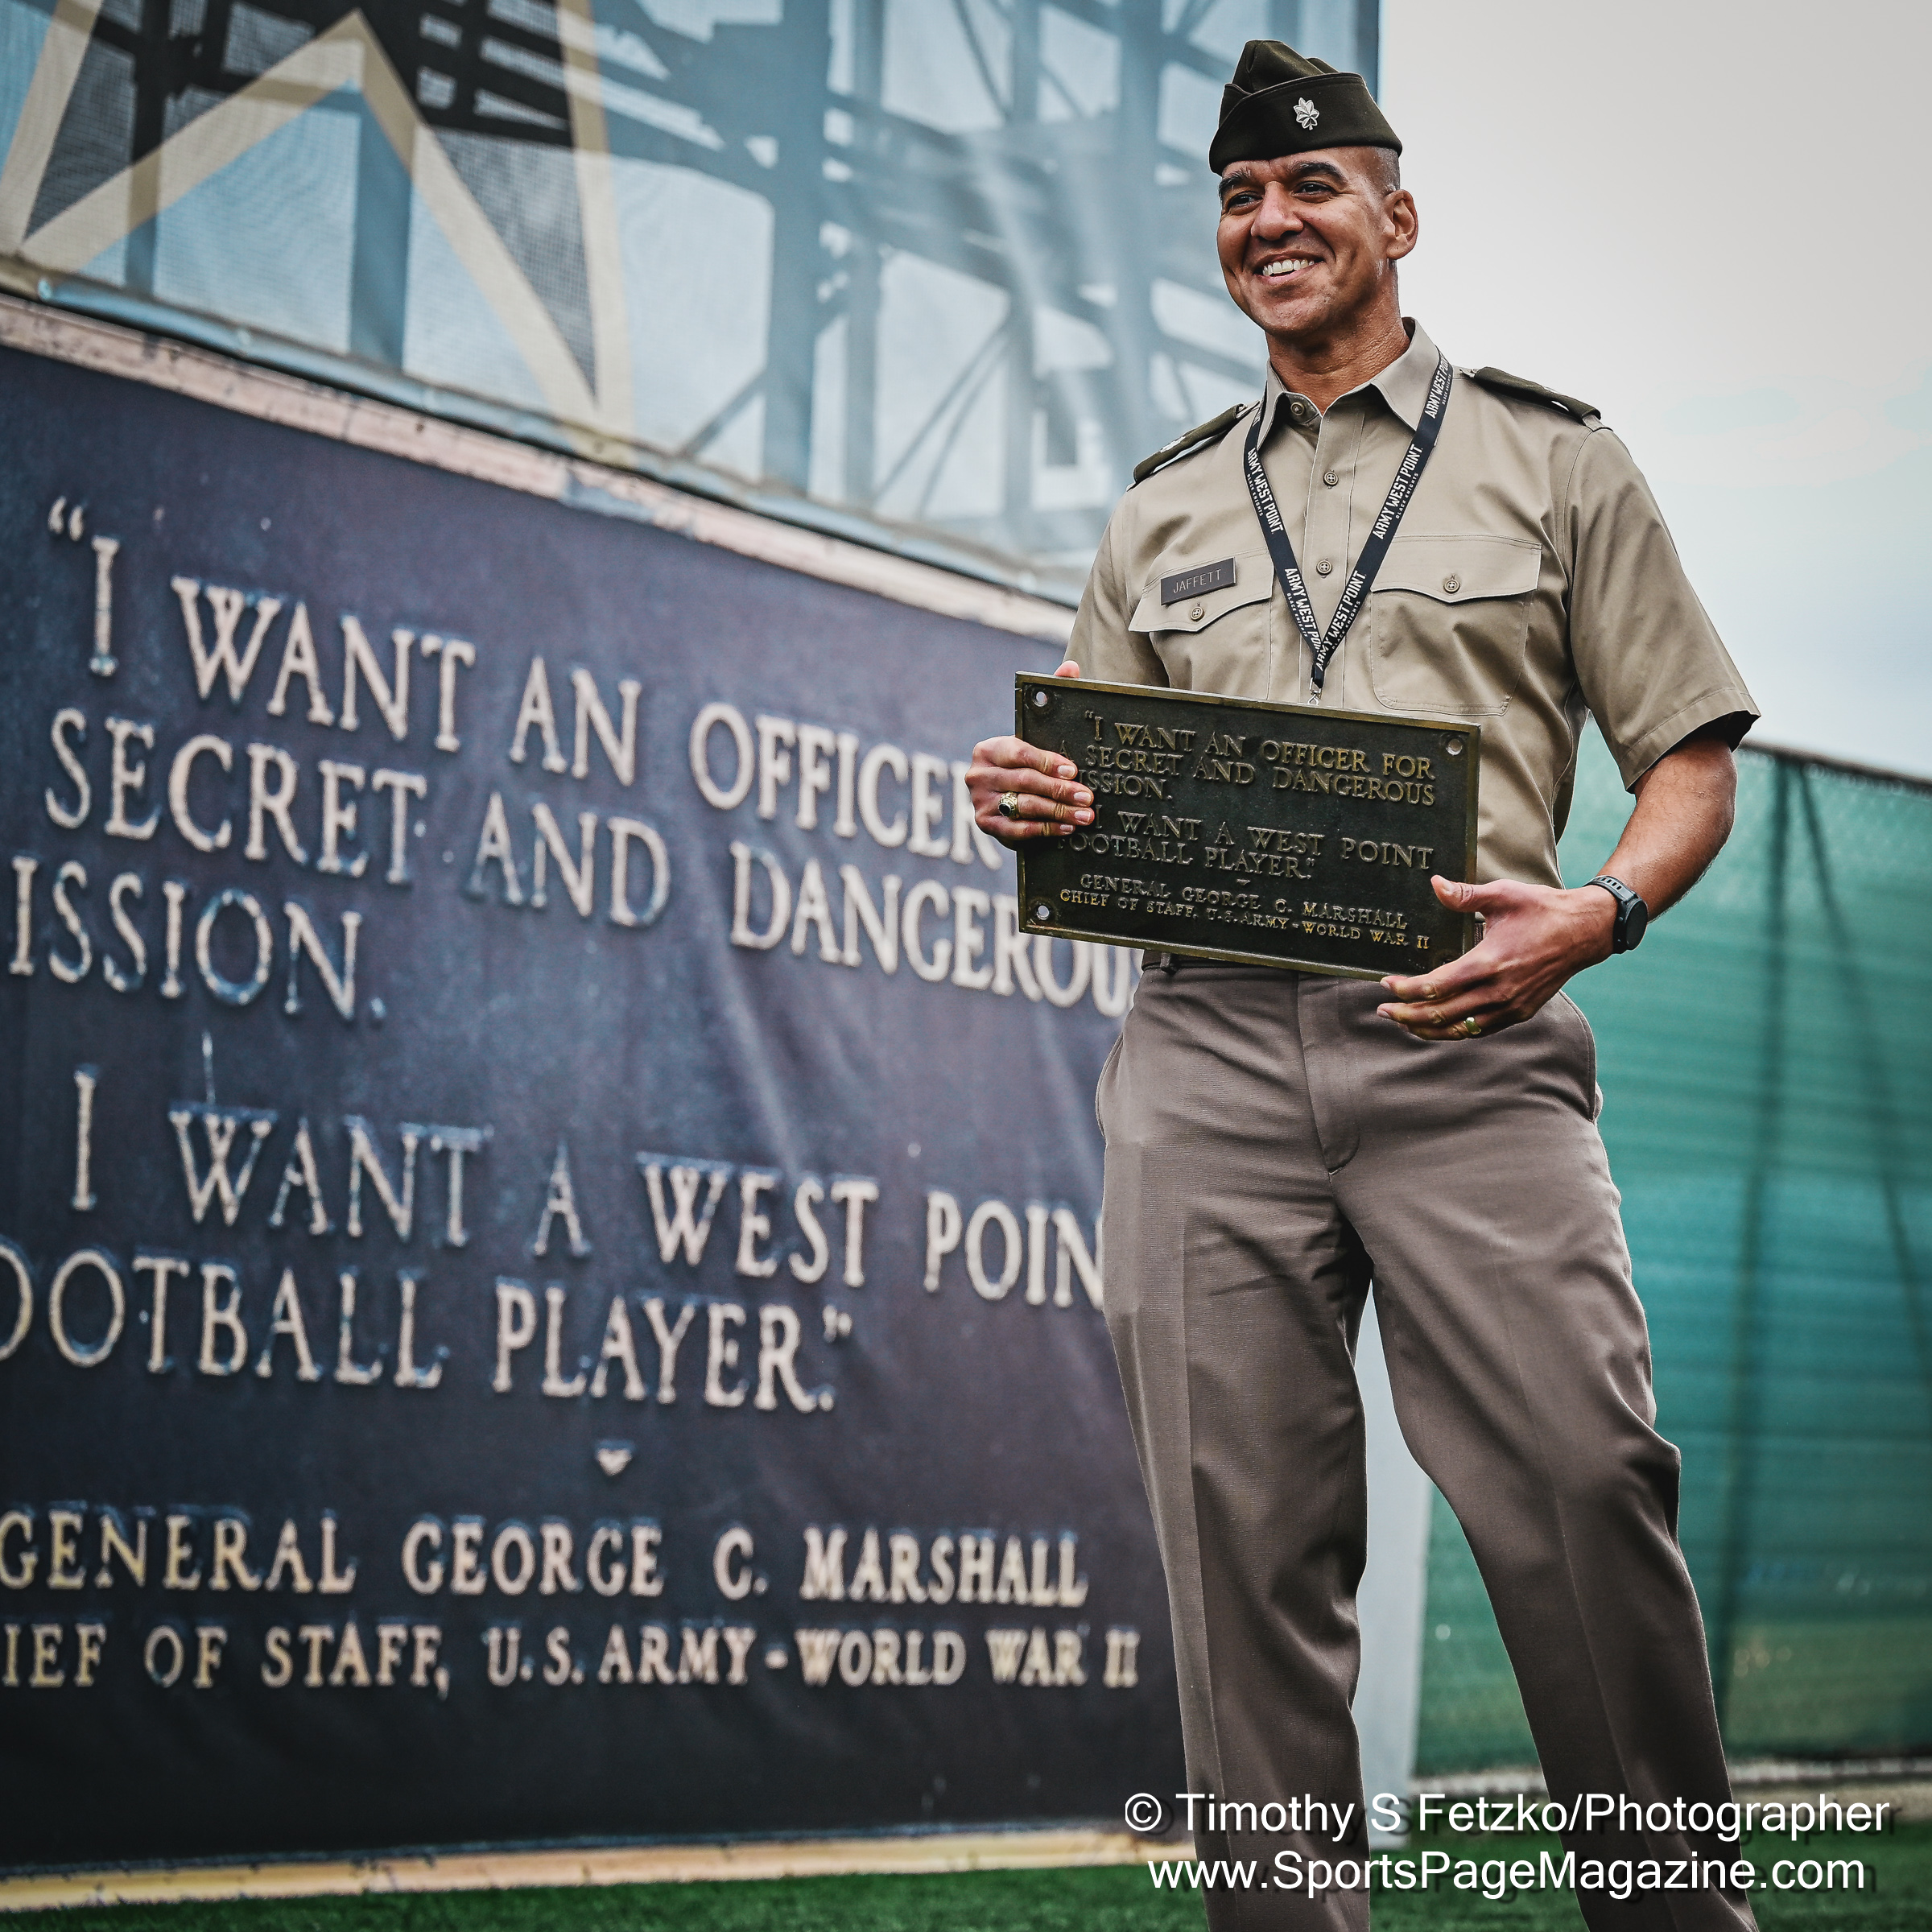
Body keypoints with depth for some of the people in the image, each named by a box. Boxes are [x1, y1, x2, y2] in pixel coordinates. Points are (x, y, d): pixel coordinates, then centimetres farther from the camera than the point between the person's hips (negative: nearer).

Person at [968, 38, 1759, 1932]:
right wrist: (1023, 801, 1)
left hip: (1465, 1042, -3)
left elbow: (1691, 755, 10)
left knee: (1582, 1498, -14)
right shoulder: (1162, 508, 22)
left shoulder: (1548, 458, 13)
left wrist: (1597, 912, -11)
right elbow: (1091, 797, 25)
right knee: (1244, 1541, -1)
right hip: (1208, 1046, 3)